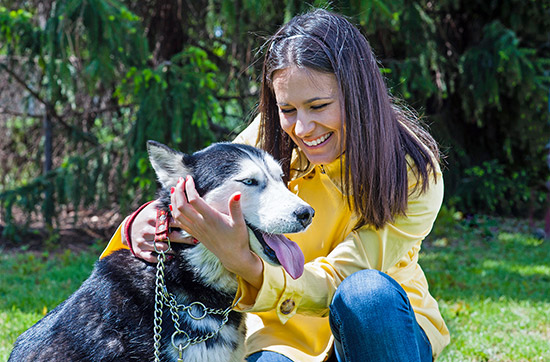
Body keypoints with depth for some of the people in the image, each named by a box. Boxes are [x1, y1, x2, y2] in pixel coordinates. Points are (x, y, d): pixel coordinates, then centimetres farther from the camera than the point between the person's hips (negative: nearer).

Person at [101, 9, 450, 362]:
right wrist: (143, 226, -28)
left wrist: (244, 262, -41)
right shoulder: (265, 141, -11)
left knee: (367, 292, -32)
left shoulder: (414, 173, -18)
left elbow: (337, 283, -23)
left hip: (387, 326, 0)